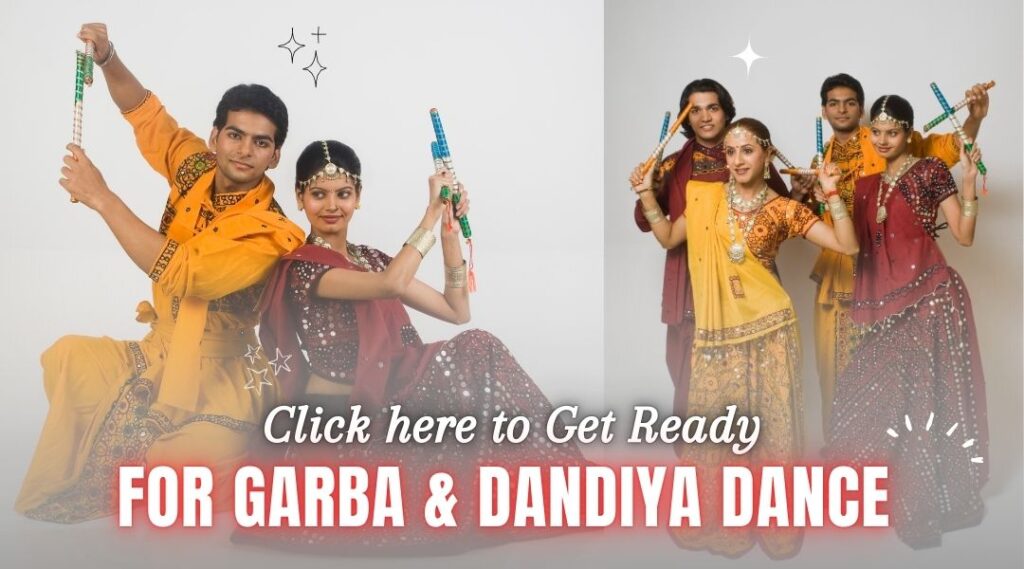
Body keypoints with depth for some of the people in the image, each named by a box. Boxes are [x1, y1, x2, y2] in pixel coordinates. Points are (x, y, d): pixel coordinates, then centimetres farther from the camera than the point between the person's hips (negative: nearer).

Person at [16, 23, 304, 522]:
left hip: (222, 381, -6)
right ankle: (43, 511, -3)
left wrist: (102, 198, -24)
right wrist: (106, 57, -7)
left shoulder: (272, 234, -20)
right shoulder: (198, 171, 0)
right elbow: (146, 113, 13)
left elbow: (182, 273, -29)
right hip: (160, 355, 6)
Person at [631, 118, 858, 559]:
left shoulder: (784, 209, -1)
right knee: (716, 421, 8)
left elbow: (847, 246, -3)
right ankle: (718, 519, 23)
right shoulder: (706, 199, 5)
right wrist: (647, 194, 3)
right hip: (718, 330, 2)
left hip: (768, 327, -2)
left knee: (768, 421, 6)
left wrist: (833, 195, -13)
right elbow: (668, 238, 13)